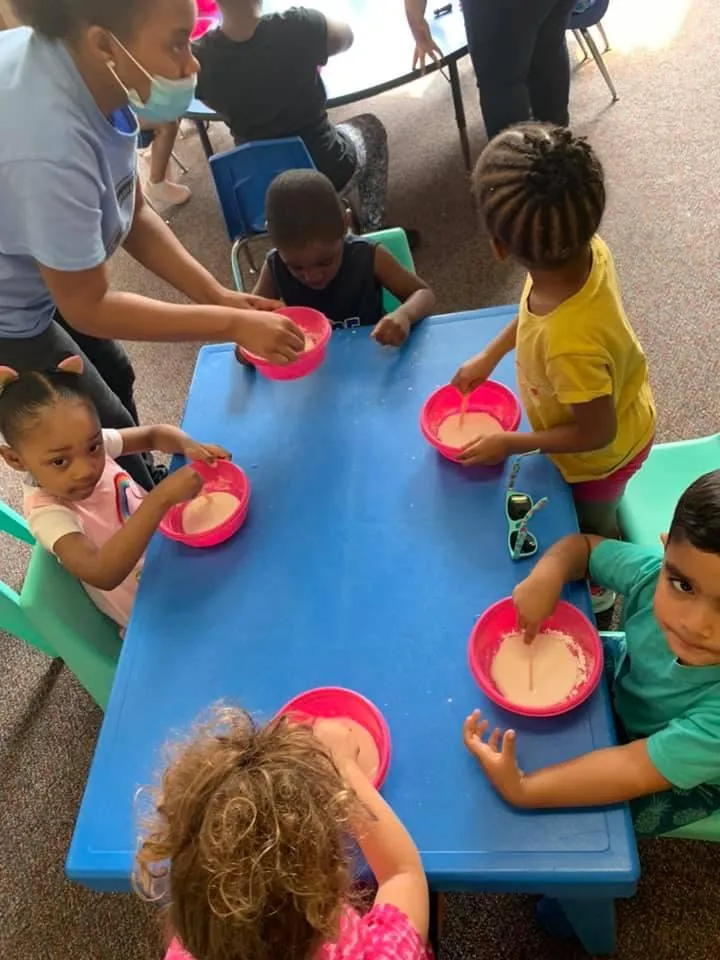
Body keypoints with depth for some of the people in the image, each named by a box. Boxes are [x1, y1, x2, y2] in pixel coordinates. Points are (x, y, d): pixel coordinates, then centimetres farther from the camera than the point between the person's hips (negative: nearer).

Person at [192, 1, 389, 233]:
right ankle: (372, 233, 27)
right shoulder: (299, 27, -24)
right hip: (328, 171, -2)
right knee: (370, 126, 28)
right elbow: (346, 36, -1)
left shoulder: (201, 57, -17)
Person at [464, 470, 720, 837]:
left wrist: (523, 790, -41)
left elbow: (636, 771, -37)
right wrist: (547, 576, -34)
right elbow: (583, 545, -13)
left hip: (686, 777, -4)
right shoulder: (655, 573, -31)